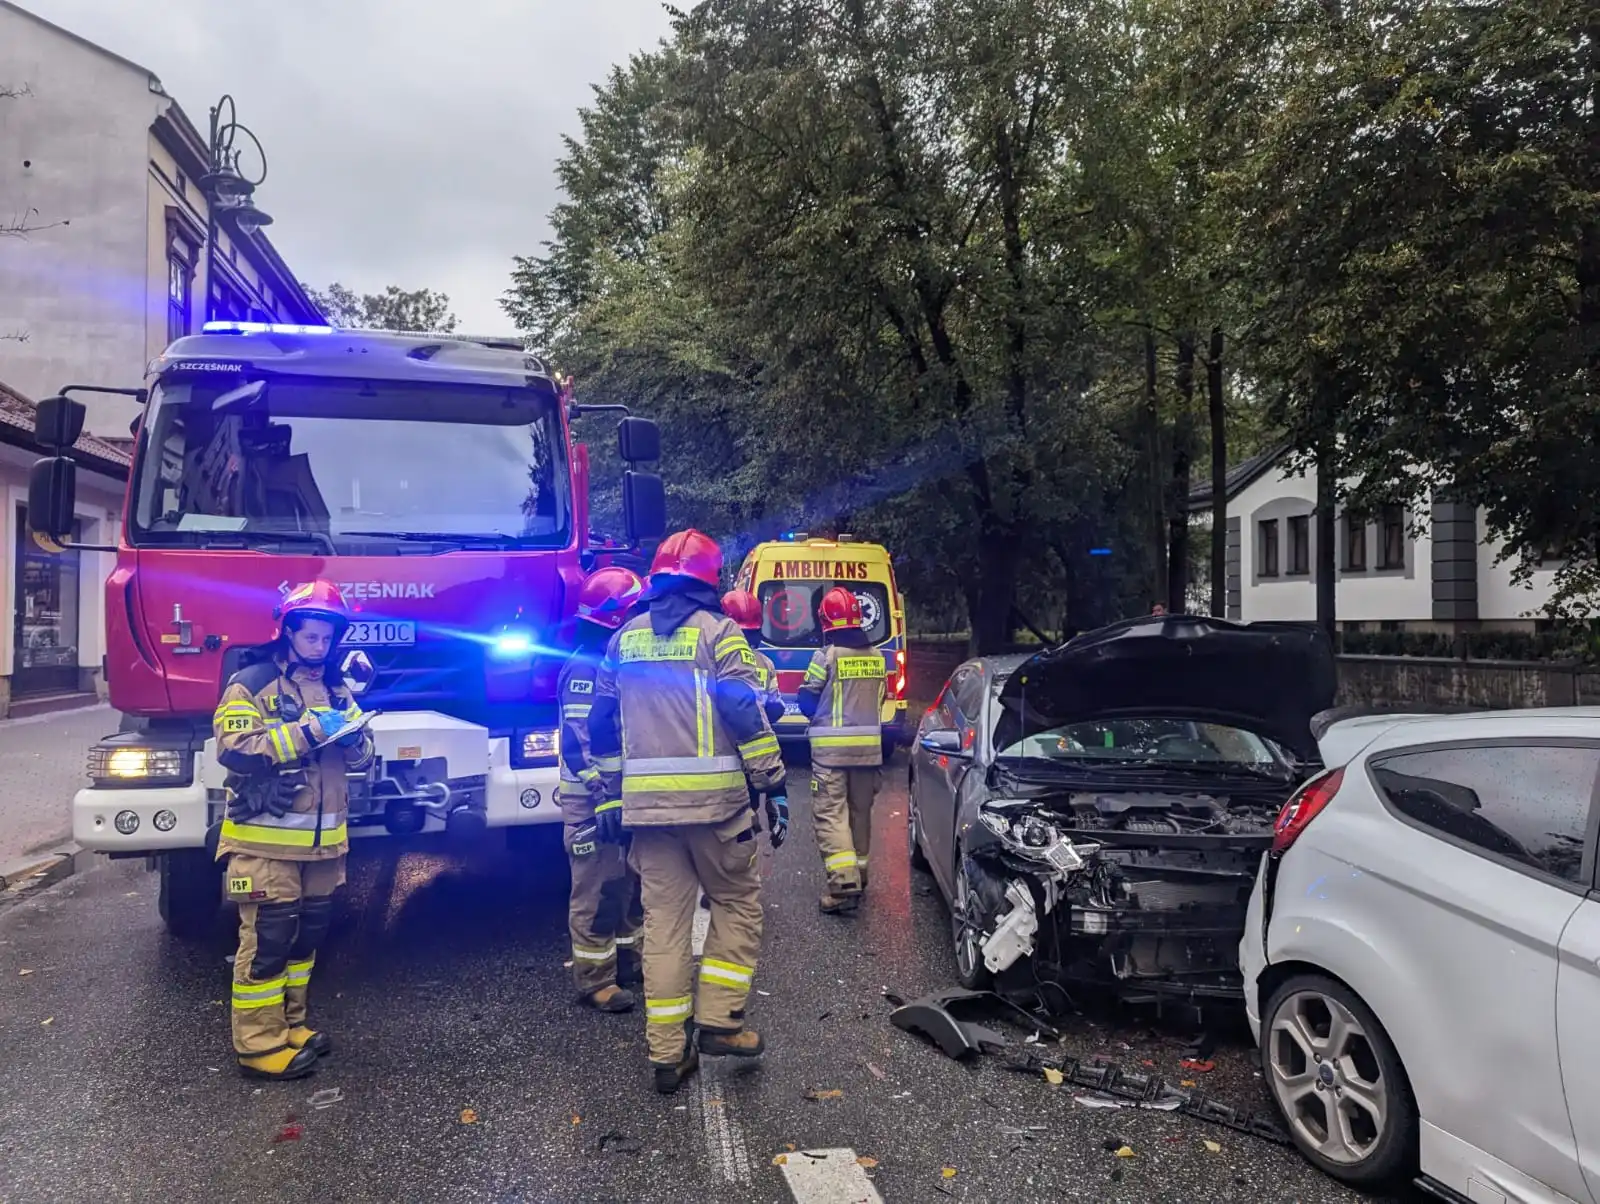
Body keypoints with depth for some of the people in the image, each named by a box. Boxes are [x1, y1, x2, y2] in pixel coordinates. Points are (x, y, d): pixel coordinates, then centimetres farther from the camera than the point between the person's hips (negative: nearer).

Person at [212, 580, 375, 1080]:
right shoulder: (251, 683, -7)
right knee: (266, 939, -4)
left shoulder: (336, 688, 13)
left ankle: (290, 1024, 27)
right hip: (266, 838, -7)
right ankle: (259, 1045, 4)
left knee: (306, 935, 14)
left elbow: (361, 756, 13)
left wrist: (352, 736, -11)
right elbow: (236, 749, -19)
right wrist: (308, 732, -22)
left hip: (322, 839, 7)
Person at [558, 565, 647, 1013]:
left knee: (627, 882, 17)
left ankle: (626, 959, 30)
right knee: (596, 889, -3)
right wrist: (605, 796, -24)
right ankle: (595, 980, 6)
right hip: (592, 798, -10)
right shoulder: (585, 666, -17)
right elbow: (579, 744, -22)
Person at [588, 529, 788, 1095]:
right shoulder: (718, 631, -3)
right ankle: (718, 1018, 8)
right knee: (737, 901, 14)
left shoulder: (624, 639, 13)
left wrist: (611, 796, 21)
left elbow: (602, 725, 15)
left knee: (663, 920, 9)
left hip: (646, 803, 5)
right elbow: (746, 714, -11)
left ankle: (667, 1053, 13)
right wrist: (774, 785, -7)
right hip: (713, 799, -4)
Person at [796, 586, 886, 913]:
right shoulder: (876, 656, 5)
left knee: (830, 813, -5)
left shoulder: (827, 655, -12)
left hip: (832, 747, -6)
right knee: (860, 811, 17)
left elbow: (806, 701, -5)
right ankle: (859, 872, 27)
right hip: (869, 745, 6)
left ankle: (844, 881, -16)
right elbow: (879, 698, 12)